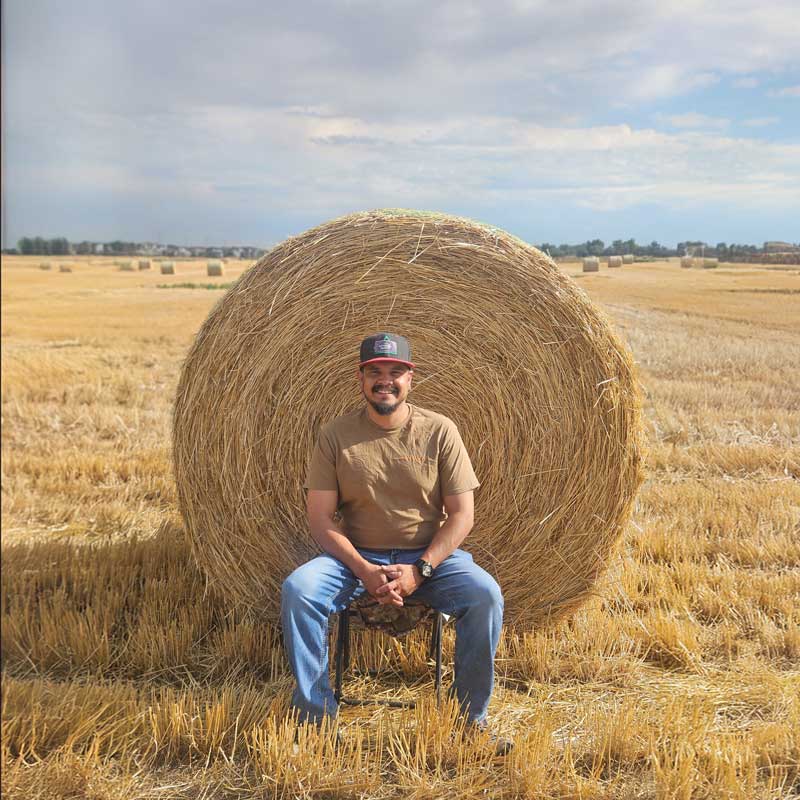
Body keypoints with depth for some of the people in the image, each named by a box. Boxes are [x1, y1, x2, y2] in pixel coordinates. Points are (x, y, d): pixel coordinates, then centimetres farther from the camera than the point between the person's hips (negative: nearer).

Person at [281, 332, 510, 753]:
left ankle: (471, 718, -8)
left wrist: (419, 570, -18)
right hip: (356, 557, 1)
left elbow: (461, 516, -5)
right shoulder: (335, 436, -3)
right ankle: (314, 713, -10)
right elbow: (321, 518, -6)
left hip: (429, 556, 0)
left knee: (485, 595, -27)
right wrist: (363, 570, -20)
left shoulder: (439, 430, -3)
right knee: (298, 590, -27)